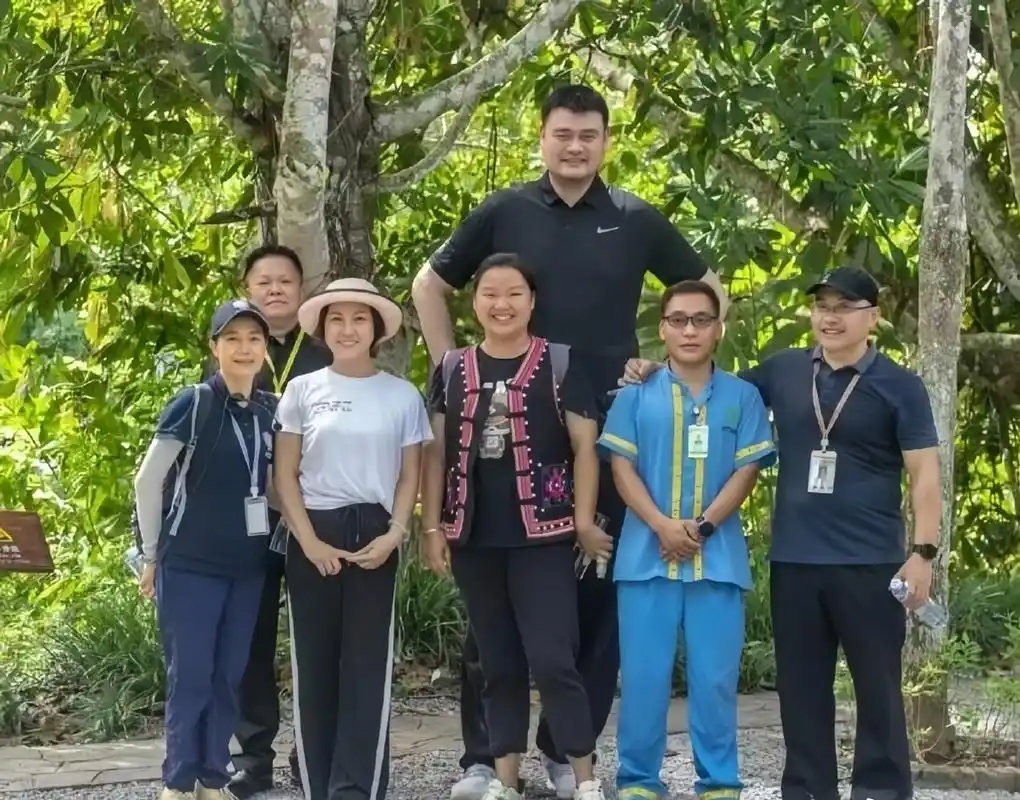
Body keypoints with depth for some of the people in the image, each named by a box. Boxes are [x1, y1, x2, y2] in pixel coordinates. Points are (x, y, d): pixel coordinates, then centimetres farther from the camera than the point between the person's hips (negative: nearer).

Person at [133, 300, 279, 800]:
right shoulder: (193, 405, -10)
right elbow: (147, 482, -6)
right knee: (190, 676, -1)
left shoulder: (270, 411, 5)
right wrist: (152, 555, -2)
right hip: (190, 564, -5)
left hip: (247, 566, 5)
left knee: (228, 677, 9)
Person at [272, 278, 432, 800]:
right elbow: (285, 475, 2)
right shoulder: (302, 390, 4)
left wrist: (394, 534, -8)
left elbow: (409, 476, 7)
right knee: (315, 662, 2)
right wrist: (309, 540, -8)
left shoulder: (402, 395, 5)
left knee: (368, 663, -2)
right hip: (313, 537, 0)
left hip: (374, 537, 0)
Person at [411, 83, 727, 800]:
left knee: (602, 586, 3)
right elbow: (430, 286, 13)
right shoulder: (504, 213, 2)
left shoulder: (637, 221, 4)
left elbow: (710, 290, 15)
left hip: (610, 425, 1)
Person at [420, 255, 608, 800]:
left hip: (542, 533, -4)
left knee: (552, 659, -9)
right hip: (474, 537, 4)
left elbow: (584, 445, -1)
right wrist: (432, 526, 4)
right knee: (497, 662, 10)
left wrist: (584, 519, -7)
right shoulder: (453, 370, 8)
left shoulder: (559, 364, -1)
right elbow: (437, 451, 9)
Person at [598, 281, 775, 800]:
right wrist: (663, 525, -14)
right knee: (642, 676, 2)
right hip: (646, 556, 0)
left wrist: (702, 527, -11)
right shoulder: (636, 395, 7)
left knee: (715, 678, 2)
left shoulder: (742, 396, 7)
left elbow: (747, 471, 1)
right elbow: (622, 468, 1)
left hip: (718, 557, 0)